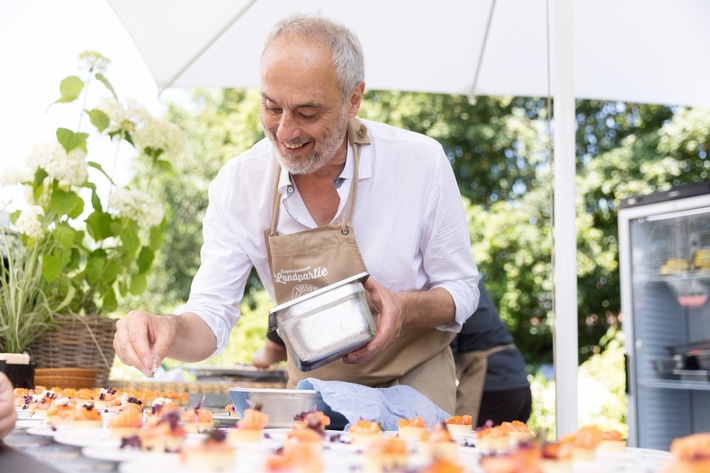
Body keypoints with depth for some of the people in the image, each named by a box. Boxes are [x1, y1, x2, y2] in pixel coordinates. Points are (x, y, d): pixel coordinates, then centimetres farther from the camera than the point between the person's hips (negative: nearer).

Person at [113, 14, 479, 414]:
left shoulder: (422, 162, -15)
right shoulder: (238, 184, -11)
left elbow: (462, 291, -4)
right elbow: (211, 319, -10)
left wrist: (404, 308, -25)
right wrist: (170, 330, -32)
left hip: (414, 382, -2)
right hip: (314, 391, 2)